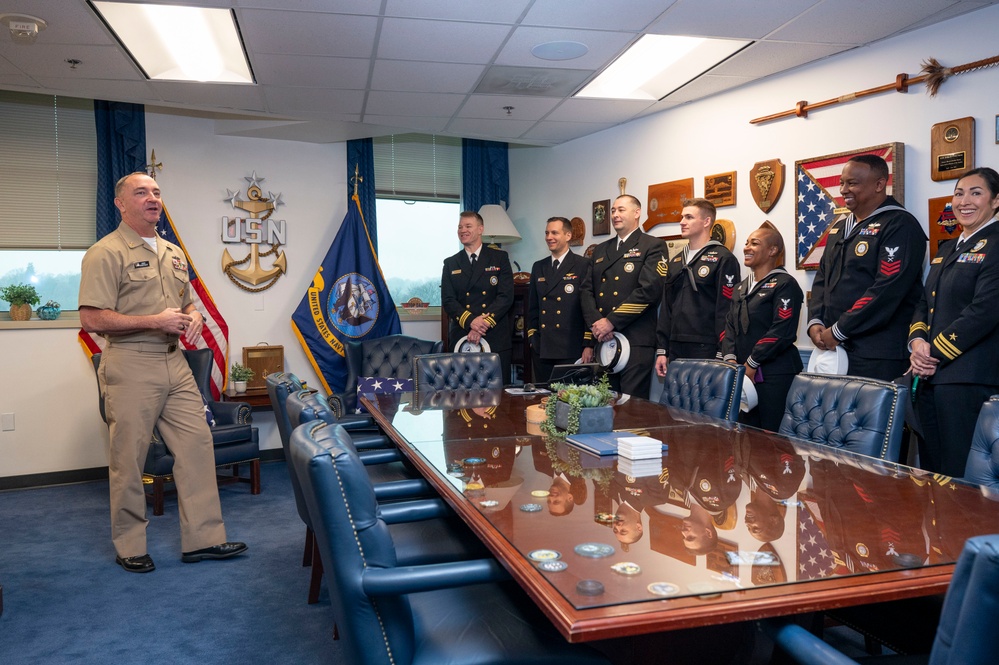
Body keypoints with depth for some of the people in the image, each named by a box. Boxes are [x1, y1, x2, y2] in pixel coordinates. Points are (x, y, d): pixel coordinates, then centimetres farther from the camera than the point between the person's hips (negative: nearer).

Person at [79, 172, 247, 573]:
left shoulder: (173, 253, 16)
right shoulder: (106, 252, -7)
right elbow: (92, 319, -15)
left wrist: (194, 317, 4)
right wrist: (156, 321, -18)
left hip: (174, 363, 7)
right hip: (130, 367, -7)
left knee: (197, 444, 4)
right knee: (128, 460, 2)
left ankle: (202, 539, 12)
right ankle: (129, 547, 18)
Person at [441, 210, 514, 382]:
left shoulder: (500, 258, 7)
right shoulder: (451, 263, 12)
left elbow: (506, 296, -3)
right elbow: (447, 300, 3)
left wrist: (483, 324, -13)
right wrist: (471, 321, -14)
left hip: (496, 339, -1)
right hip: (461, 339, 1)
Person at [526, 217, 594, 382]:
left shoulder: (583, 266, -2)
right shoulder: (538, 267, 14)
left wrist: (588, 344, -10)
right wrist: (532, 337, 11)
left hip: (571, 350, -5)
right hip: (542, 350, 5)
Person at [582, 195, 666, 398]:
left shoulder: (652, 246, 1)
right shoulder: (600, 250, 20)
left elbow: (649, 290, -12)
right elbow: (588, 291, 13)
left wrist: (612, 321, -14)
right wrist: (595, 323, -6)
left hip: (636, 341, -6)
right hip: (603, 340, 6)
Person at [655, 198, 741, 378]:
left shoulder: (723, 258, -4)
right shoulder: (675, 262, 18)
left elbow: (726, 310, -10)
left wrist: (722, 355, -15)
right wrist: (662, 350, 11)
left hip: (706, 349, -6)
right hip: (676, 350, 6)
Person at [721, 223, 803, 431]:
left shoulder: (784, 284, -6)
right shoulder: (742, 287, 18)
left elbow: (782, 331, -16)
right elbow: (730, 326, 12)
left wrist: (751, 363, -15)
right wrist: (731, 359, -4)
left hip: (774, 375, -7)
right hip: (745, 373, 7)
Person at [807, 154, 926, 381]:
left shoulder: (899, 225, -7)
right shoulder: (839, 227, 18)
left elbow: (887, 290, -17)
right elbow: (822, 279, 19)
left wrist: (839, 330, -15)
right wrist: (815, 322, 2)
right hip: (832, 347, 7)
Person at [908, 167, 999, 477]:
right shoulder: (947, 249, 19)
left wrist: (935, 353, -12)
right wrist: (917, 341, -3)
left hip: (969, 379, -8)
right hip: (930, 376, 8)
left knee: (960, 475, -4)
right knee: (930, 469, 12)